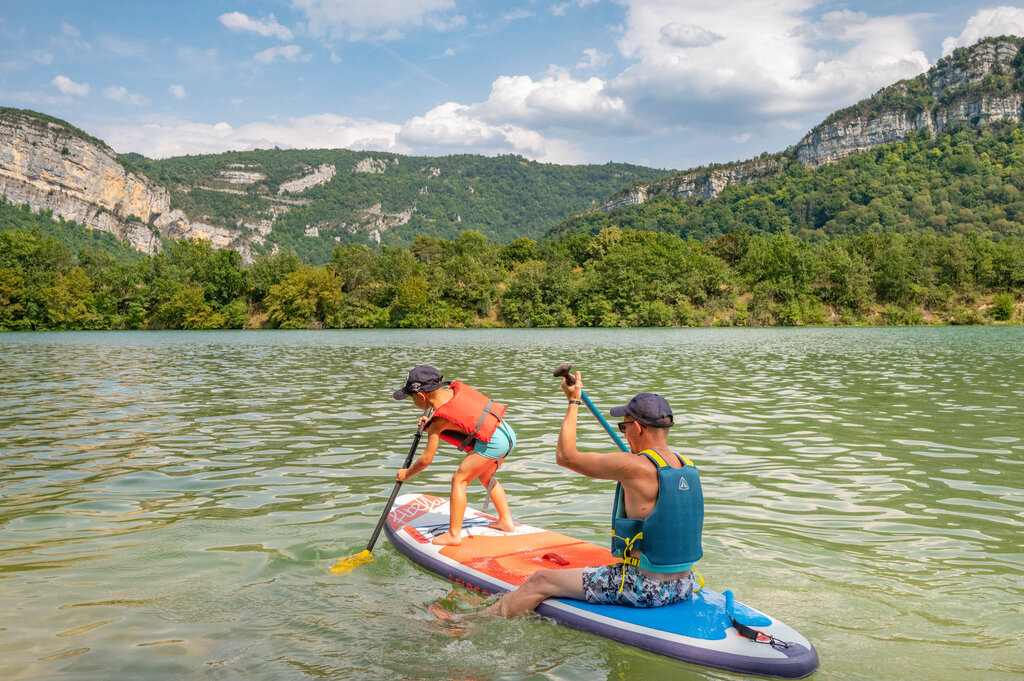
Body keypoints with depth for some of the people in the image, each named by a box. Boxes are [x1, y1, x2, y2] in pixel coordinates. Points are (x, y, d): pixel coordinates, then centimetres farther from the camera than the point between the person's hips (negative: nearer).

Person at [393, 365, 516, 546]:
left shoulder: (439, 420, -8)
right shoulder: (454, 388, 10)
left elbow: (426, 459, -2)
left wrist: (406, 474, 15)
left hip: (492, 442, -9)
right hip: (508, 433, 9)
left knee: (459, 479, -2)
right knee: (485, 477, 27)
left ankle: (454, 534, -3)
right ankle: (506, 521, 31)